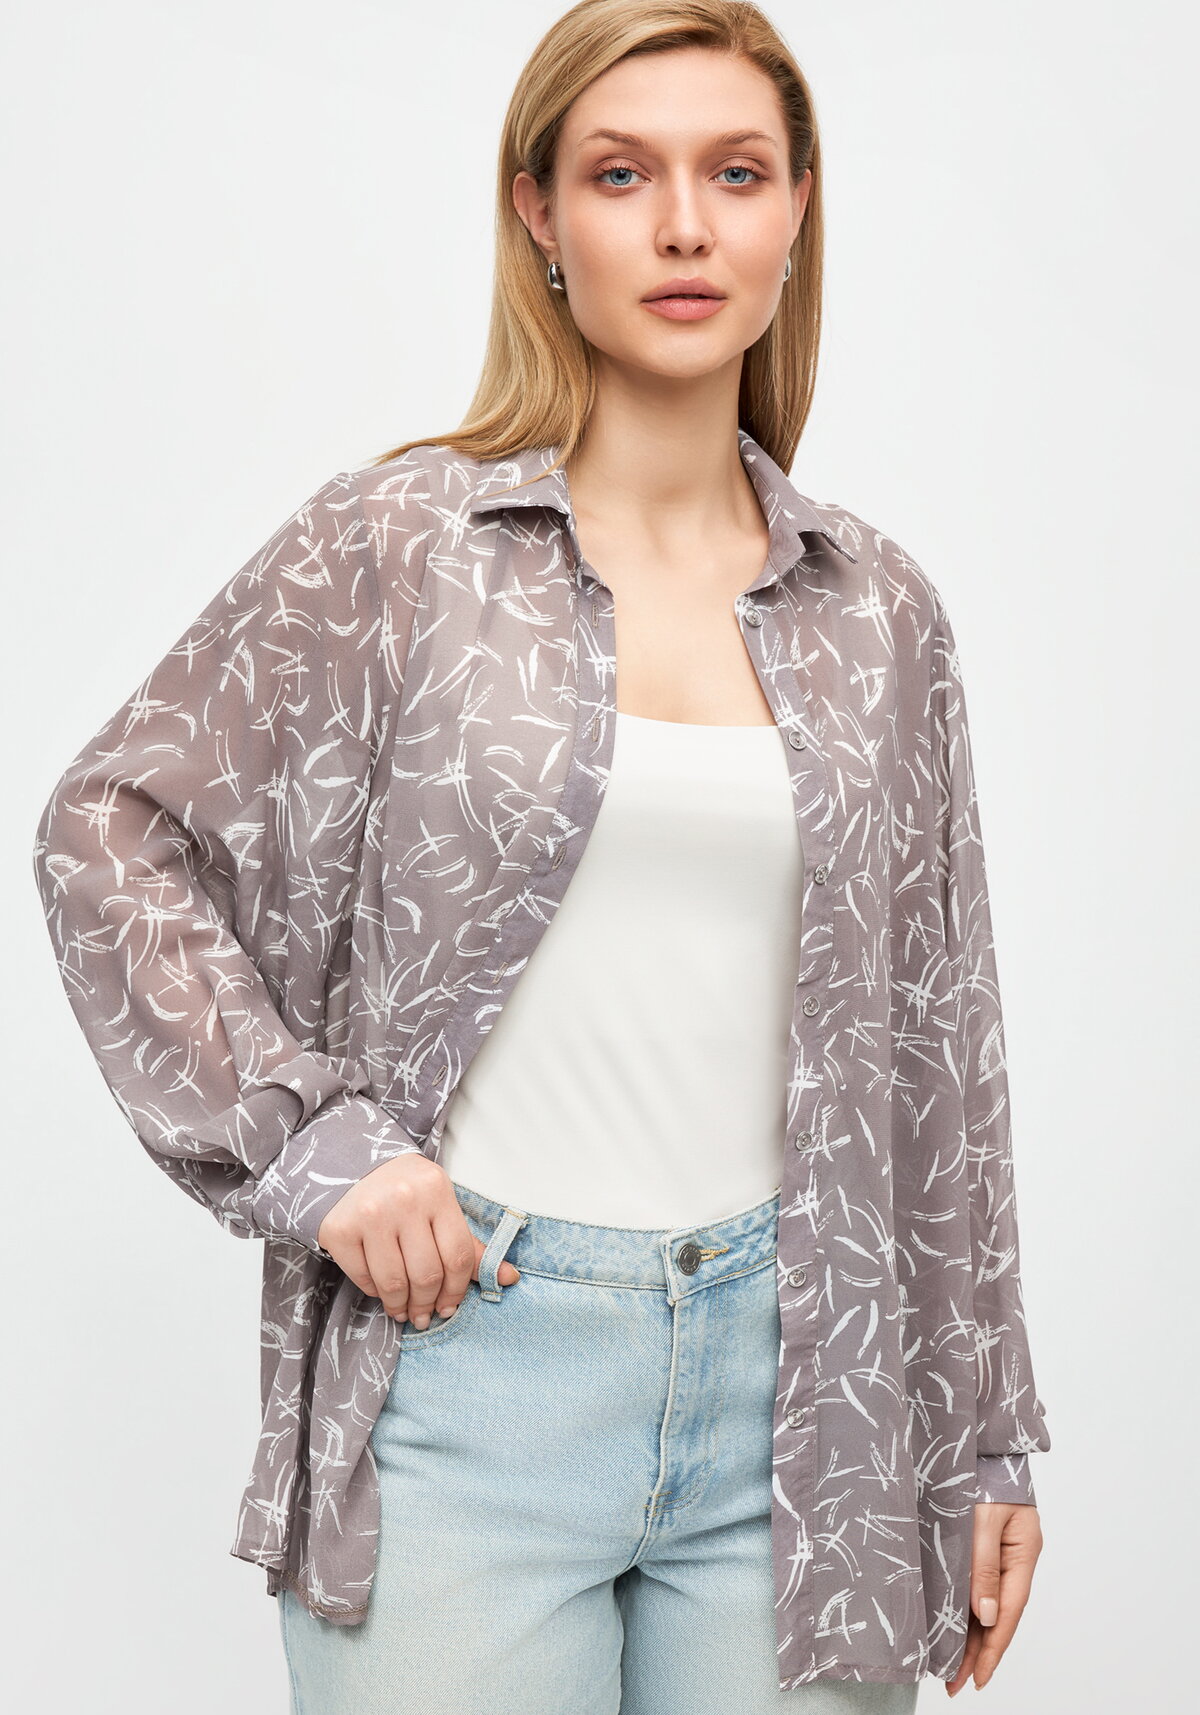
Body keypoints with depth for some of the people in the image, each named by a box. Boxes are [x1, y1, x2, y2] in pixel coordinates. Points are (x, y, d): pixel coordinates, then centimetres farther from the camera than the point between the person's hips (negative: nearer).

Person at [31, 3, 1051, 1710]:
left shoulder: (878, 610, 8)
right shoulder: (394, 547, -1)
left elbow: (937, 1044, 11)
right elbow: (109, 831, 1)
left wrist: (984, 1438, 12)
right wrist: (302, 1143, -9)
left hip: (790, 1378, 3)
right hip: (466, 1353, -2)